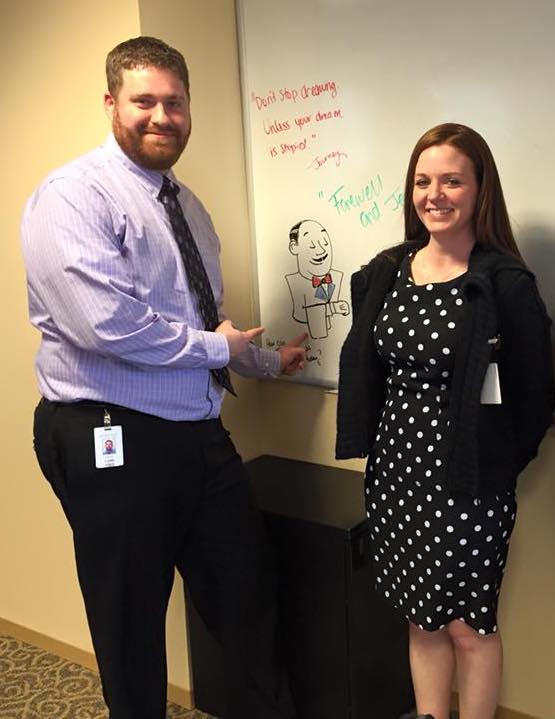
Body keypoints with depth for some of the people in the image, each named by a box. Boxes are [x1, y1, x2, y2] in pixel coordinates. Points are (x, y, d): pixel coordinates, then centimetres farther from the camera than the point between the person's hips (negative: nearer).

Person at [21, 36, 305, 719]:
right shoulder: (73, 195, -13)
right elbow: (106, 323, -26)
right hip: (112, 440, -7)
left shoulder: (185, 203, 14)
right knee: (131, 620, 12)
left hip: (199, 432, 8)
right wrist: (214, 346, -14)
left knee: (249, 592, 18)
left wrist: (269, 361, 25)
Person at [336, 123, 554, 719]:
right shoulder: (385, 273, 4)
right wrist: (368, 445, 6)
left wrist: (500, 460, -7)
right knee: (421, 616, 18)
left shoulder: (505, 284, -11)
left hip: (467, 478, -5)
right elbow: (362, 369, 11)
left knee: (466, 623, 9)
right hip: (396, 468, 5)